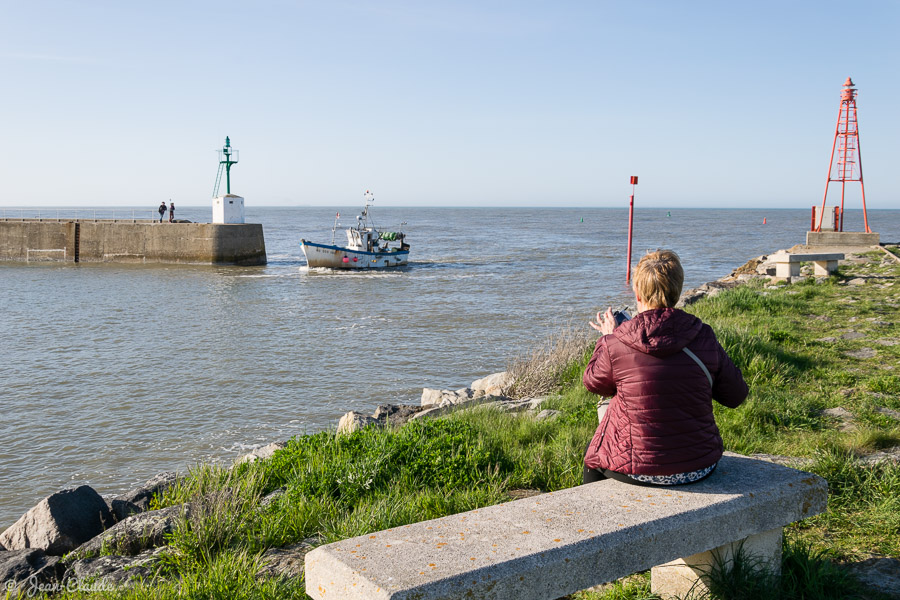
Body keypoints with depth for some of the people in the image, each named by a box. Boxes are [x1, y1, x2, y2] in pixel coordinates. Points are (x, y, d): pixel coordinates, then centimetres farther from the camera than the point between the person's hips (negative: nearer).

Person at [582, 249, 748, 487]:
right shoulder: (704, 338, -11)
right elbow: (736, 396, 1)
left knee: (592, 453, 30)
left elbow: (594, 382, 3)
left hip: (639, 470, -3)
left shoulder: (614, 344, -18)